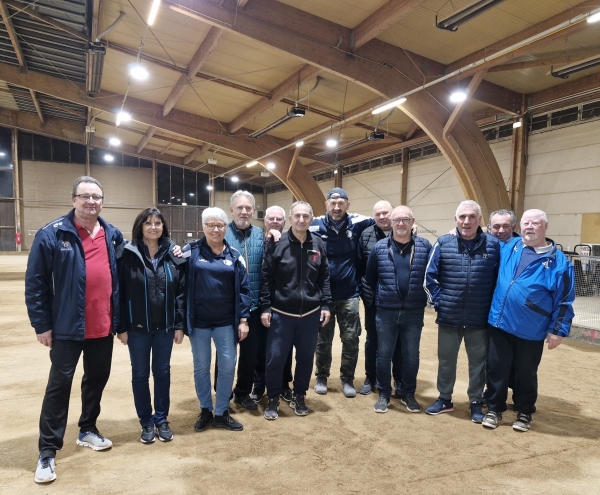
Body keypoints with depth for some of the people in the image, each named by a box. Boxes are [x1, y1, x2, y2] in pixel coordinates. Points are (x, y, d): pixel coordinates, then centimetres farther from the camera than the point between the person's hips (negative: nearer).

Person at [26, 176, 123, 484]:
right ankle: (47, 451, 19)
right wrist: (42, 324, -8)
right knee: (59, 384, 4)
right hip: (68, 328, -4)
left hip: (103, 327, 5)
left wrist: (119, 318, 10)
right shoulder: (52, 235, -9)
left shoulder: (113, 235, 4)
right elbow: (35, 283, -7)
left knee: (98, 378, 17)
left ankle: (88, 430, 37)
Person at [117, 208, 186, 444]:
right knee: (140, 375, 11)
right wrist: (121, 327, -8)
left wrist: (179, 324, -3)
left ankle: (162, 419, 29)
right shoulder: (128, 254, -8)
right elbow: (120, 293, -7)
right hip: (138, 327, -1)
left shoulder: (173, 254, -2)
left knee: (163, 372, 13)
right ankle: (146, 422, 27)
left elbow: (181, 291, 0)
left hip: (165, 326, 2)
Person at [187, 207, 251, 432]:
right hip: (199, 321, -1)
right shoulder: (191, 252, -2)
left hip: (226, 322, 1)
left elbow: (243, 289, 2)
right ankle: (205, 410, 30)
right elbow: (182, 285, -2)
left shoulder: (234, 255, 2)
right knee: (201, 367, 11)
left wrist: (243, 319, -3)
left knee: (228, 366, 5)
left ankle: (222, 413, 23)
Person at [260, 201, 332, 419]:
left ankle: (299, 397, 32)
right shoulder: (278, 243, -7)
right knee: (275, 358, 4)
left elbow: (324, 278, 8)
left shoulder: (318, 245, 2)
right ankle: (273, 399, 25)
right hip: (281, 314, -3)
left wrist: (325, 305, 3)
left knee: (306, 358, 13)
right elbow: (266, 278, -4)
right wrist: (265, 307, -7)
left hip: (310, 314, 3)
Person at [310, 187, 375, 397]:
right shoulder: (315, 226, -7)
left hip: (349, 294, 1)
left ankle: (347, 379, 28)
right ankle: (321, 377, 32)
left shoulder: (356, 222, -3)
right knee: (323, 339, 13)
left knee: (351, 339, 8)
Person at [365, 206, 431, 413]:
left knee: (411, 355, 12)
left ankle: (408, 394, 30)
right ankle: (384, 394, 25)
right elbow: (370, 277, 9)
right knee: (384, 354, 9)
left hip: (414, 312, 0)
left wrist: (423, 298, 3)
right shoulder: (380, 247, -2)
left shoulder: (425, 246, -4)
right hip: (386, 311, 0)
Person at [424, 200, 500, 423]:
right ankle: (444, 399, 34)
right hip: (449, 317, 1)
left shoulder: (493, 244, -6)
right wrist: (438, 301, -4)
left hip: (480, 319, 0)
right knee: (446, 360, 15)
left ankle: (476, 403, 33)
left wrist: (492, 305, 1)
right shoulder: (443, 243, -5)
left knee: (478, 361, 14)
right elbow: (429, 277, 1)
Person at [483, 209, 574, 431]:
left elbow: (564, 301, -3)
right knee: (496, 369, 11)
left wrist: (558, 329, -5)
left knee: (526, 374, 14)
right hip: (499, 323, 3)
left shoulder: (558, 261, -5)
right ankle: (494, 409, 28)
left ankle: (524, 412, 33)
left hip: (530, 331, -2)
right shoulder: (508, 247, 4)